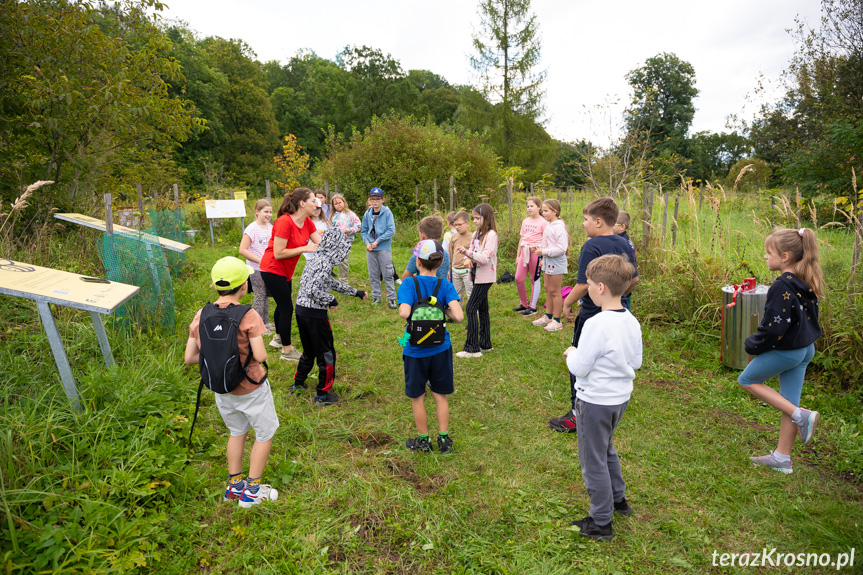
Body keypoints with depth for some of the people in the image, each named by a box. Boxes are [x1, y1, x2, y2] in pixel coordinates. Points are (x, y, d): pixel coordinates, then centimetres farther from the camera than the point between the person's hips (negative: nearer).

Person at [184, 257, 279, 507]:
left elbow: (189, 357, -6)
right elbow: (261, 356, -24)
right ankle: (252, 490, 26)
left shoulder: (201, 316, -8)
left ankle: (234, 485, 38)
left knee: (237, 432, 28)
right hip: (251, 389, -5)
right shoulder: (248, 316, -23)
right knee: (265, 434, 17)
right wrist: (247, 352, -2)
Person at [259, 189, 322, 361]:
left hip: (286, 270, 9)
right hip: (273, 270, -9)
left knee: (283, 305, 22)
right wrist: (304, 248, -25)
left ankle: (278, 338, 43)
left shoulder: (307, 222, -1)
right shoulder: (285, 222, -26)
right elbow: (278, 253, -27)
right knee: (287, 308, -4)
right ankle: (287, 351, 8)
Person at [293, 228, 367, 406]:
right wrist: (330, 300, -13)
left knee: (309, 351, 26)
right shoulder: (325, 263, -20)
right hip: (315, 314, -9)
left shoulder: (316, 260, 10)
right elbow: (313, 290, -30)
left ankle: (298, 383, 39)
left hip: (301, 310, 9)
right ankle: (322, 395, 16)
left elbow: (332, 283, 24)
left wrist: (355, 292, 31)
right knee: (326, 354, 7)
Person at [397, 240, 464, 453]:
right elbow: (458, 316, -20)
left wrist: (402, 309, -7)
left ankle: (423, 440, 29)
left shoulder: (410, 284, -14)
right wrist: (445, 310, 0)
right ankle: (444, 439, 25)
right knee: (440, 395, 17)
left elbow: (404, 313, -30)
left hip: (416, 351, -2)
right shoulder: (445, 285, -8)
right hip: (441, 349, 2)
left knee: (417, 397, 15)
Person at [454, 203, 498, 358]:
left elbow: (485, 258, -22)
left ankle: (472, 348, -8)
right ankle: (485, 344, 24)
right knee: (482, 309, 14)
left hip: (485, 277, -9)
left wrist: (467, 252, -29)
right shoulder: (476, 234, 13)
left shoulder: (491, 235, -14)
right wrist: (466, 257, -11)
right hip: (477, 276, 9)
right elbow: (472, 253, 12)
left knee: (471, 309, -12)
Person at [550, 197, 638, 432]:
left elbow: (584, 285, -22)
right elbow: (633, 280, 12)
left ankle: (577, 416, 11)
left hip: (591, 317, -8)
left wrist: (567, 303, -8)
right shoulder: (624, 244, 5)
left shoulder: (592, 246, -20)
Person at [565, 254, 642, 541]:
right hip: (621, 398, 8)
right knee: (606, 449, 29)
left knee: (593, 460, 8)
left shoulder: (596, 324, -27)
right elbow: (636, 363, 8)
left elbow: (579, 369, -22)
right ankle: (618, 498, 46)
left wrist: (572, 354, -3)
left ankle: (601, 523, 21)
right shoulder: (632, 321, -2)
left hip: (595, 402, -8)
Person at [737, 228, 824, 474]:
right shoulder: (806, 283, 5)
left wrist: (752, 345, -8)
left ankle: (800, 415, 3)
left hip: (784, 351, -9)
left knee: (747, 380, 14)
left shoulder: (782, 287, -24)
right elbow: (809, 317, 16)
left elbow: (774, 328, -25)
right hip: (806, 349, 9)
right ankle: (782, 457, 24)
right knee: (789, 402, 15)